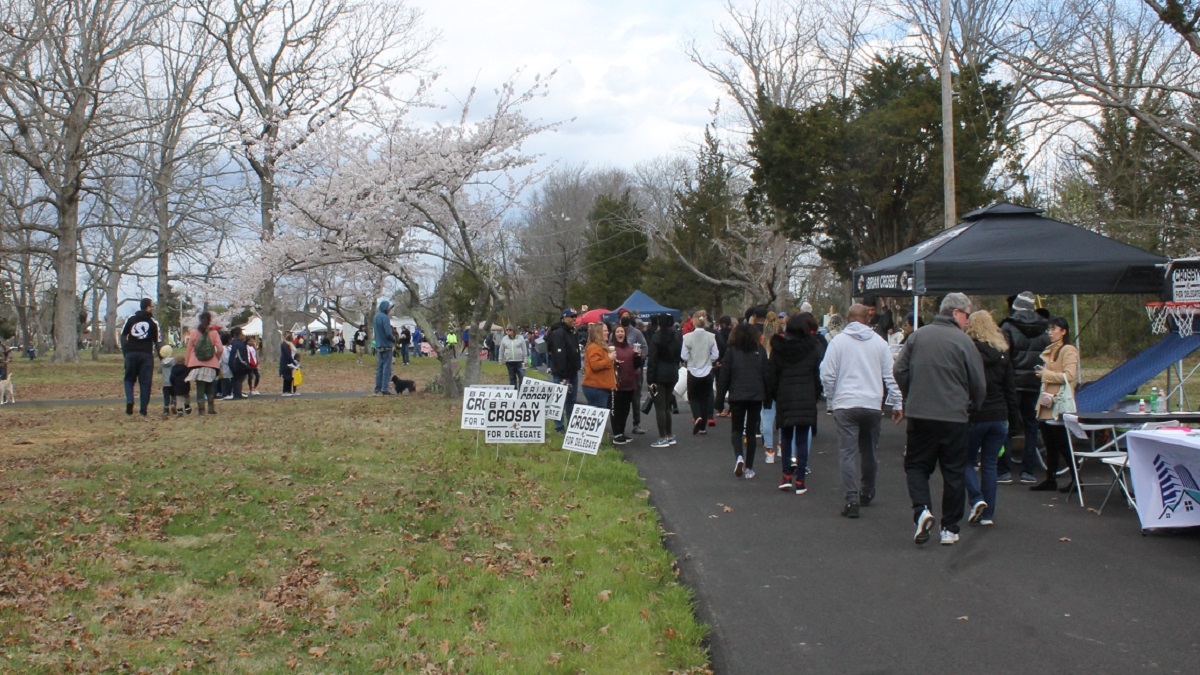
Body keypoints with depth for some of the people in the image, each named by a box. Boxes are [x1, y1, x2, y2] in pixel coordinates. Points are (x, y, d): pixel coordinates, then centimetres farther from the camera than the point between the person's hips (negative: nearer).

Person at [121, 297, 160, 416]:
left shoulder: (130, 319, 8)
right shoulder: (153, 322, 2)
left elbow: (123, 336, 6)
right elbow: (156, 342, 2)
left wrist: (125, 351, 9)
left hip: (131, 353, 2)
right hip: (146, 355, -2)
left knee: (129, 379, 17)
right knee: (145, 383, 3)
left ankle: (129, 401, -8)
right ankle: (143, 410, 3)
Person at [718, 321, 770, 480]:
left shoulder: (731, 351, -3)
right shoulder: (760, 351, 2)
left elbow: (724, 376, -3)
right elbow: (766, 375, 4)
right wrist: (768, 398, 11)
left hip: (737, 396, -2)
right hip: (756, 396, 2)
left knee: (736, 430, 11)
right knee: (751, 431, 9)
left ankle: (739, 457, -15)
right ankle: (749, 468, 8)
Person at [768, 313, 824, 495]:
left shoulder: (778, 348, 1)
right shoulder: (813, 348, -4)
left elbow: (771, 376, 4)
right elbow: (818, 376, -2)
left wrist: (773, 396, 14)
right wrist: (816, 395, 9)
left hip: (784, 398, 1)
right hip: (806, 399, -1)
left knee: (786, 437, 14)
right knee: (802, 439, 2)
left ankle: (787, 476, 9)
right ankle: (800, 481, 2)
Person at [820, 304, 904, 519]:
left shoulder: (838, 341, -3)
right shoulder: (879, 342, 5)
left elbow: (827, 375, -6)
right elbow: (890, 376, 7)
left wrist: (830, 400, 8)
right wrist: (897, 403, 13)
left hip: (845, 404, -3)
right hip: (873, 404, 3)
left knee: (848, 453, -2)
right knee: (869, 451, 17)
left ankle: (852, 499, -12)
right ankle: (867, 493, 31)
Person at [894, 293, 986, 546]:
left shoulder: (918, 335, 1)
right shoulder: (963, 341, -7)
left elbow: (900, 370, 4)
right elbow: (979, 385, -3)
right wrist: (971, 408, 16)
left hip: (919, 414, 2)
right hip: (954, 417, -2)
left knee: (916, 465, 13)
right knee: (953, 473, 9)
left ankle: (922, 509, -11)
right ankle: (950, 529, 13)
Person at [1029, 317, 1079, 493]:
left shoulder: (1068, 350, -9)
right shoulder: (1051, 350, 18)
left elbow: (1069, 376, -20)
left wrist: (1047, 374, -14)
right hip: (1047, 405, 9)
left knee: (1062, 445, -4)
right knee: (1050, 446, 11)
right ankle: (1050, 480, 16)